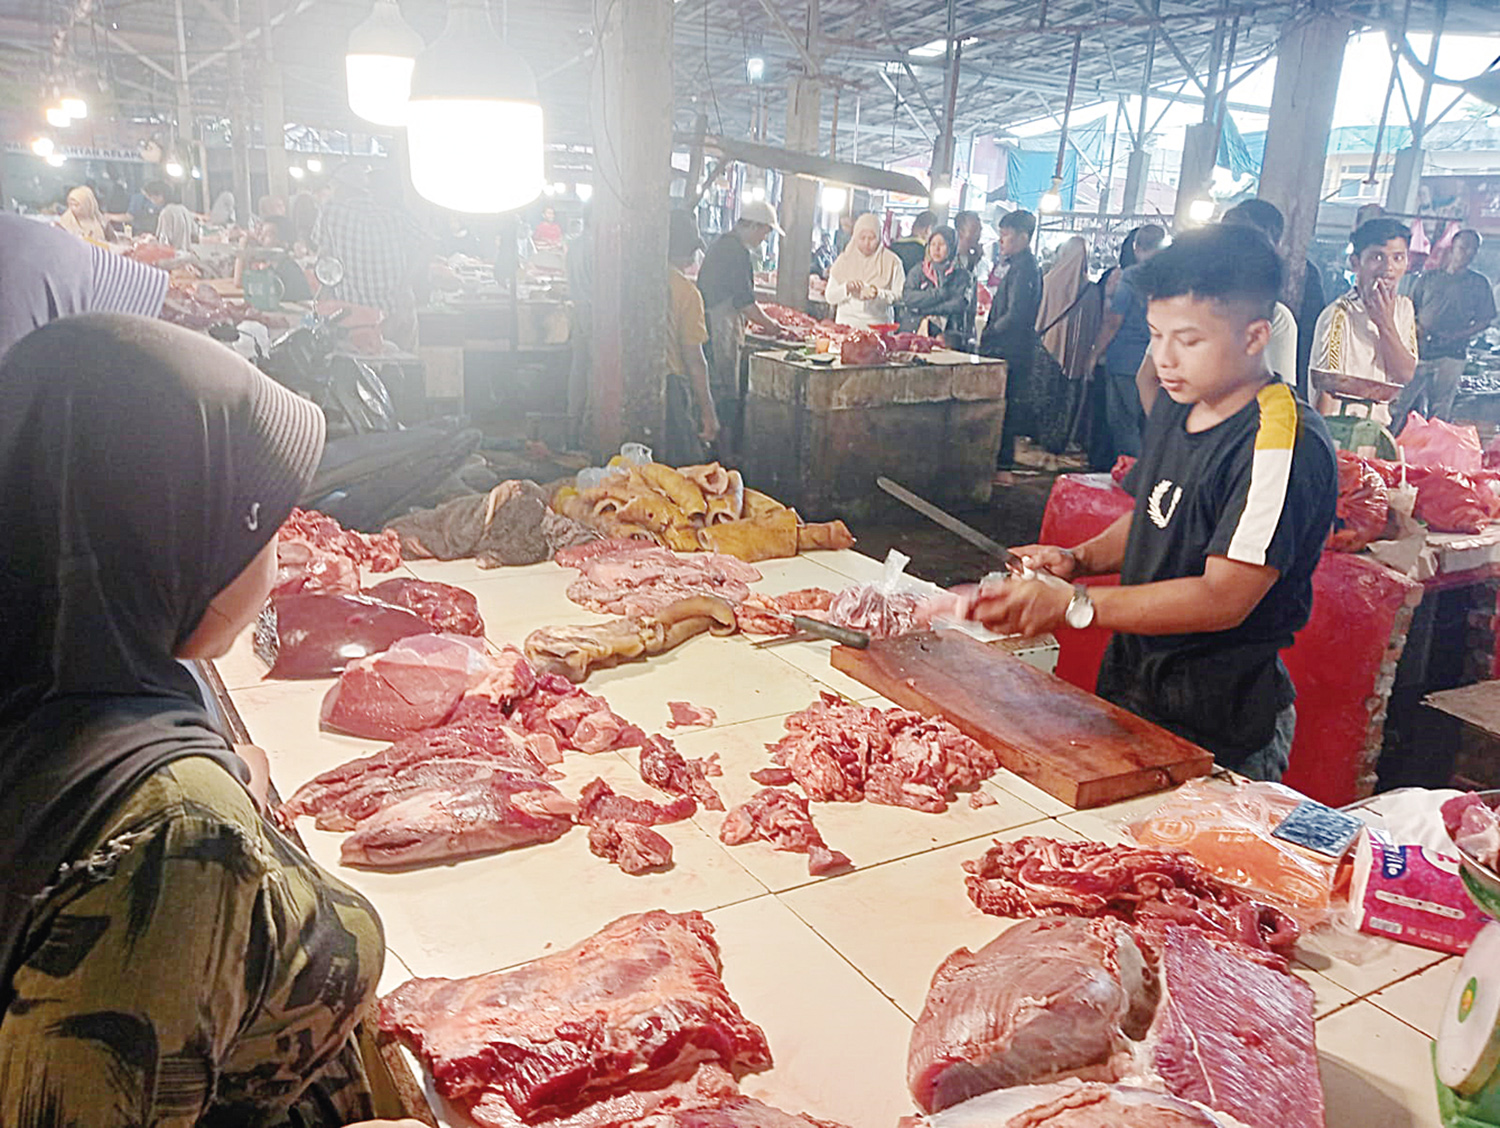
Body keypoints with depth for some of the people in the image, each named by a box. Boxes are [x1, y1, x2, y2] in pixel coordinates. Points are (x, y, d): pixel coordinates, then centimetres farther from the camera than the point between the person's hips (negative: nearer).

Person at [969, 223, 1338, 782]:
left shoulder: (1287, 446, -23)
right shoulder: (1176, 403, 4)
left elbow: (1223, 599, -27)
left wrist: (1071, 604, -31)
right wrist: (1080, 559, -1)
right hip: (1129, 688, 8)